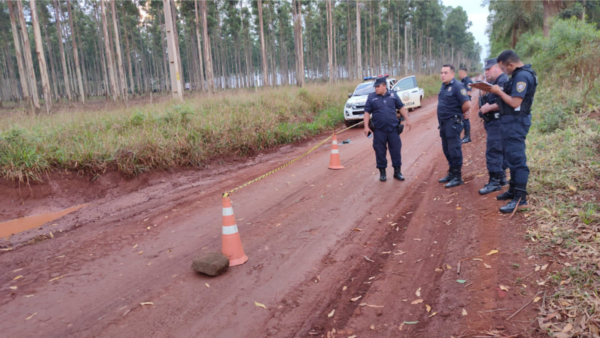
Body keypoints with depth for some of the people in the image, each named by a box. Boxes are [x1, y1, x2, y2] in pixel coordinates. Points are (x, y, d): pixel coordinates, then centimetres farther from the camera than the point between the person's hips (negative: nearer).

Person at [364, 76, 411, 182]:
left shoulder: (393, 95, 5)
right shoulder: (371, 97, 1)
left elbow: (401, 108, 12)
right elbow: (367, 112, 1)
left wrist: (407, 120, 8)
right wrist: (366, 126, -6)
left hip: (393, 128, 1)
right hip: (379, 130, -1)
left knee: (396, 150, 4)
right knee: (380, 152, 4)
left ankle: (397, 172, 16)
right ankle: (382, 172, 17)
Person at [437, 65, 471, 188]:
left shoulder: (457, 86, -15)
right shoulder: (443, 86, 11)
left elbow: (467, 104, -23)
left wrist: (462, 113, -5)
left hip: (453, 122, -9)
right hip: (443, 122, 9)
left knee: (454, 150, -3)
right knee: (447, 150, 15)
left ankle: (457, 177, 6)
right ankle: (451, 173, 28)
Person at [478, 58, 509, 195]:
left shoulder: (503, 81, -13)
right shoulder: (492, 82, 18)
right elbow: (484, 99, 19)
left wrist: (488, 107, -19)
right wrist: (484, 88, 5)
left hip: (498, 121, -10)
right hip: (492, 122, 10)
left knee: (493, 151, -11)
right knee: (500, 150, 15)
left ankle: (495, 182, -8)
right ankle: (502, 177, 24)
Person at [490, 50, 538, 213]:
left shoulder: (522, 76, -17)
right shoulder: (519, 74, 15)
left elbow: (515, 102, -22)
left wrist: (499, 91, -11)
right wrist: (499, 92, 5)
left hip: (516, 122, -11)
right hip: (511, 121, 11)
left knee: (517, 158, -10)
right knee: (512, 157, 18)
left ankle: (520, 198, -7)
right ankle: (513, 190, 29)